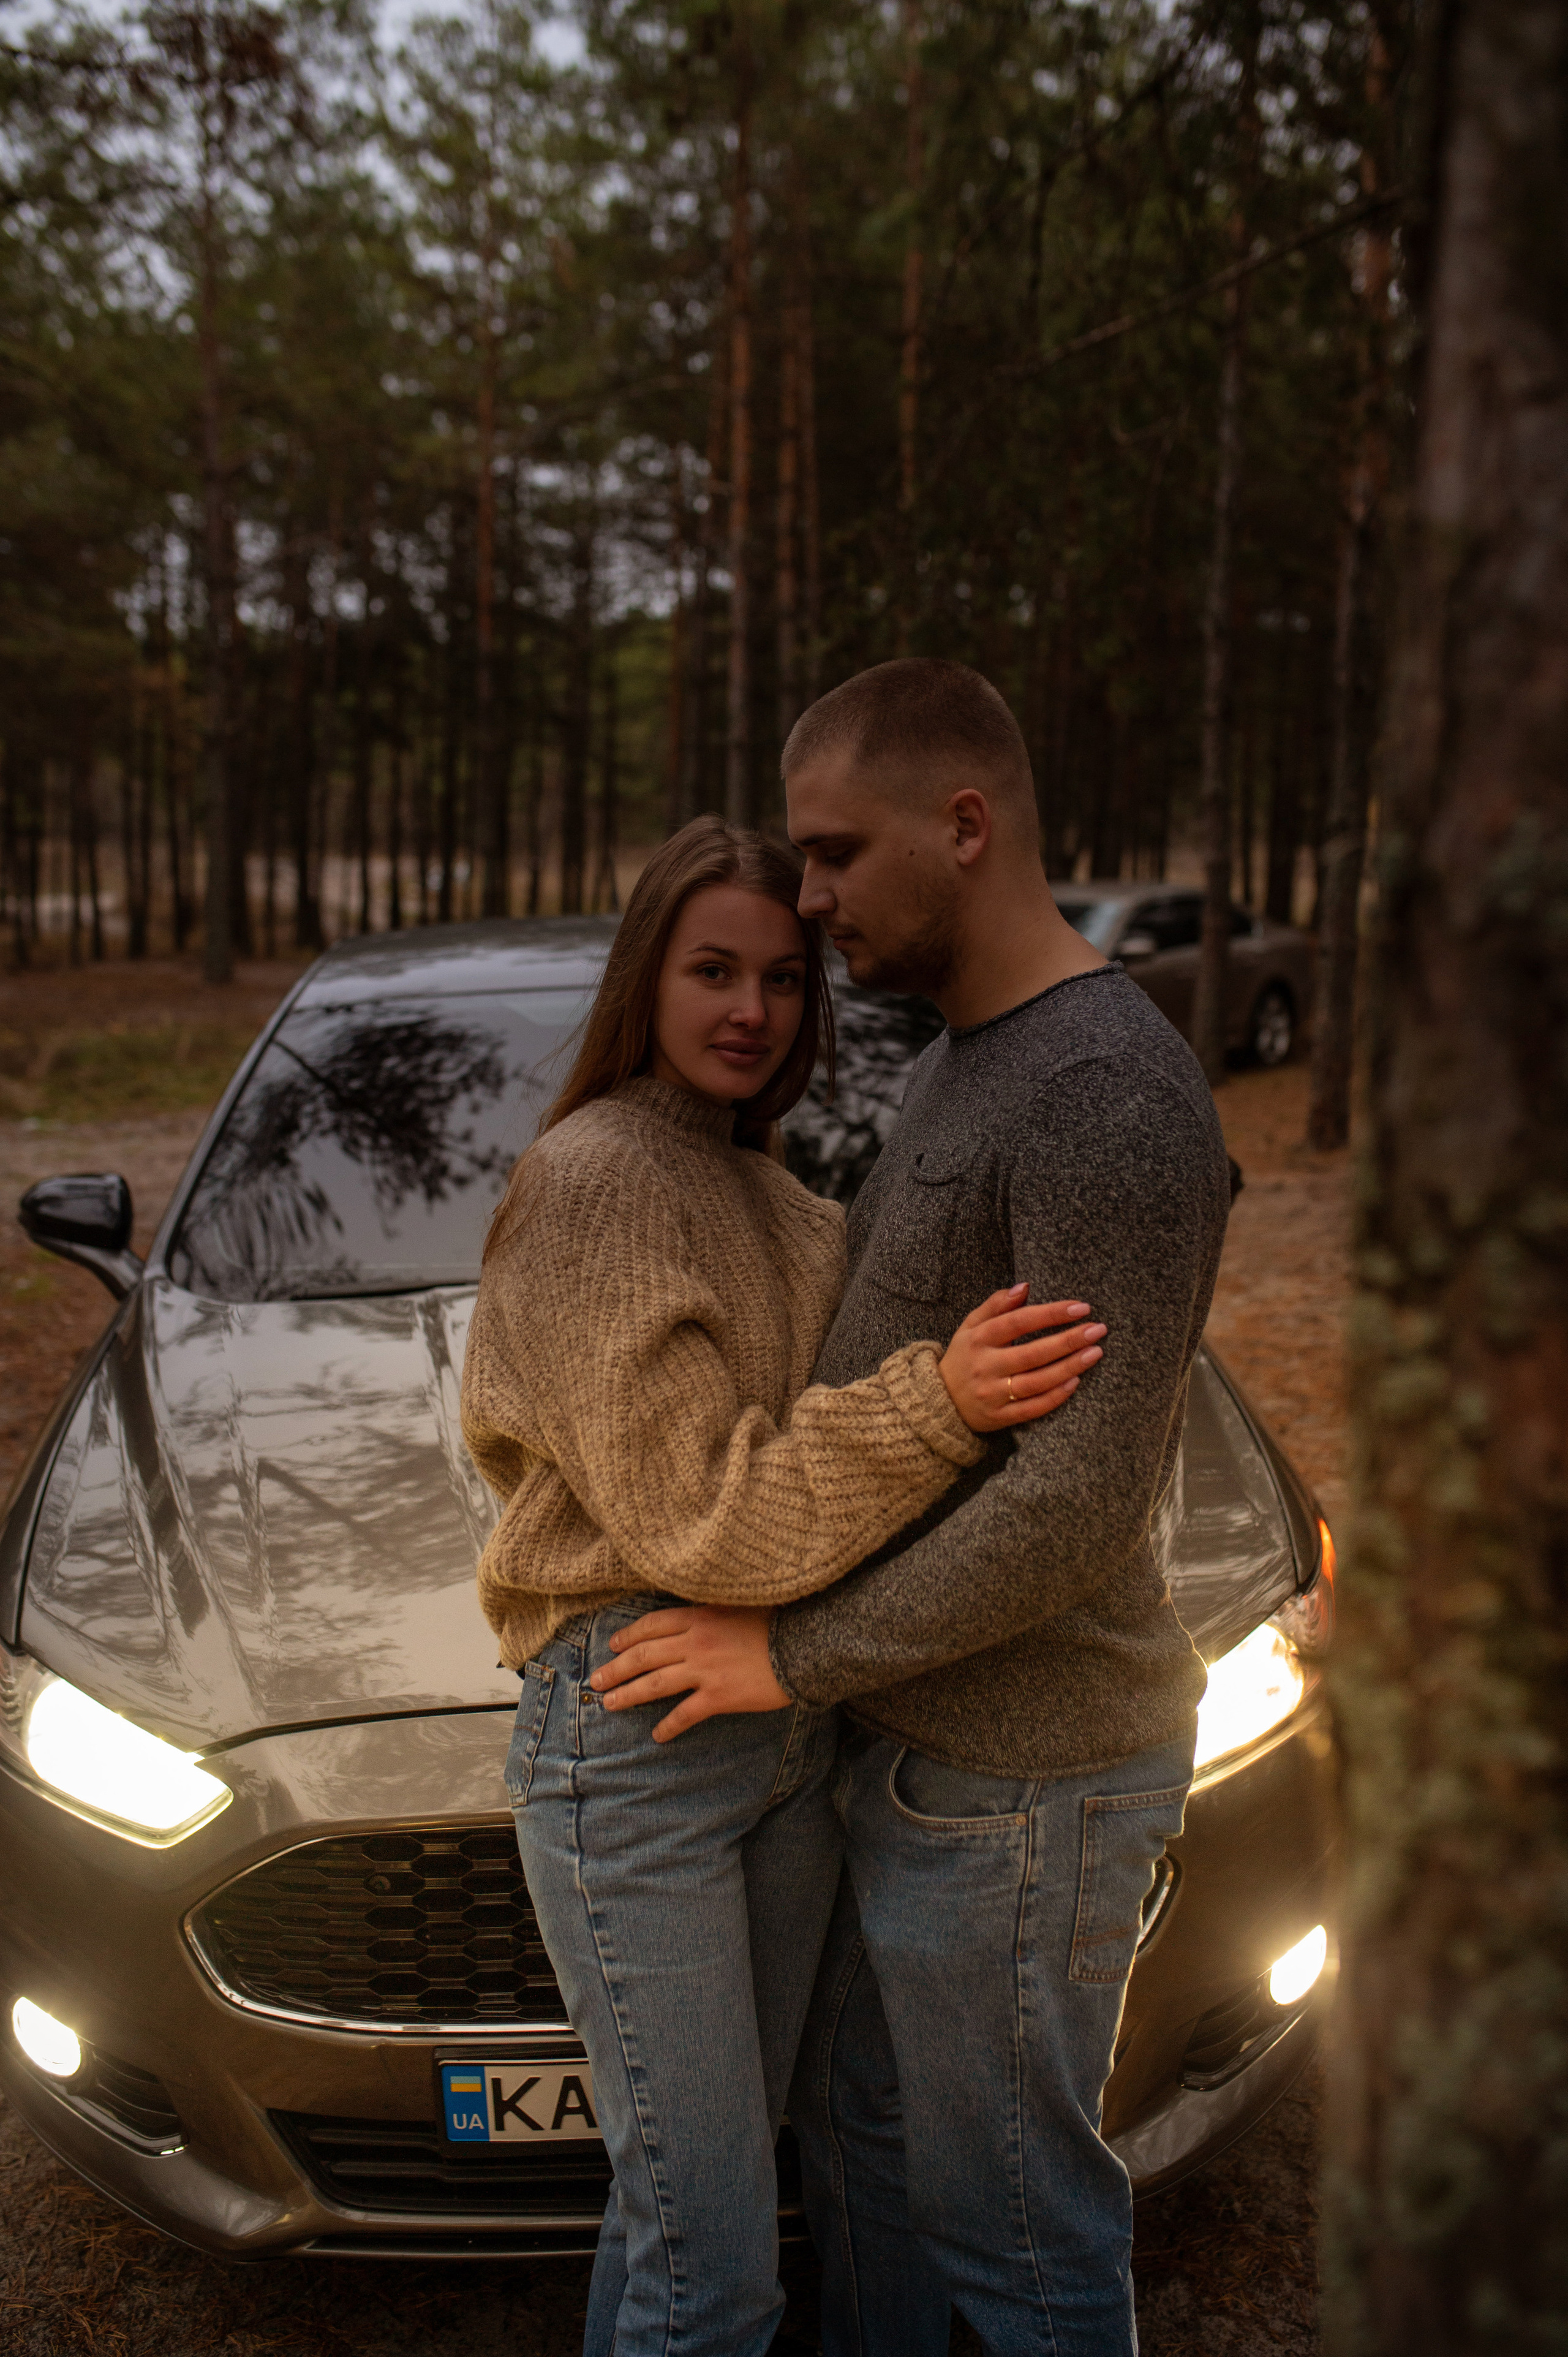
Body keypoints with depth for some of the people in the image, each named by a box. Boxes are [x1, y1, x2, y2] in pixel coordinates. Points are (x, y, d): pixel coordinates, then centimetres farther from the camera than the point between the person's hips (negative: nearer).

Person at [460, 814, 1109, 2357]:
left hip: (789, 1727, 8)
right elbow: (692, 1514, -20)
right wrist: (936, 1404, -29)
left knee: (699, 2169, 22)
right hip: (633, 1746, -8)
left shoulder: (763, 1195, 13)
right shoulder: (596, 1180, -14)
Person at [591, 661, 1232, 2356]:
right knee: (858, 2137, 26)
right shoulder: (962, 1063, 9)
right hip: (917, 1731, 9)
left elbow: (1083, 1499, -27)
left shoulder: (1108, 1100, -24)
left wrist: (800, 1654, -18)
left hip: (1019, 1778, -9)